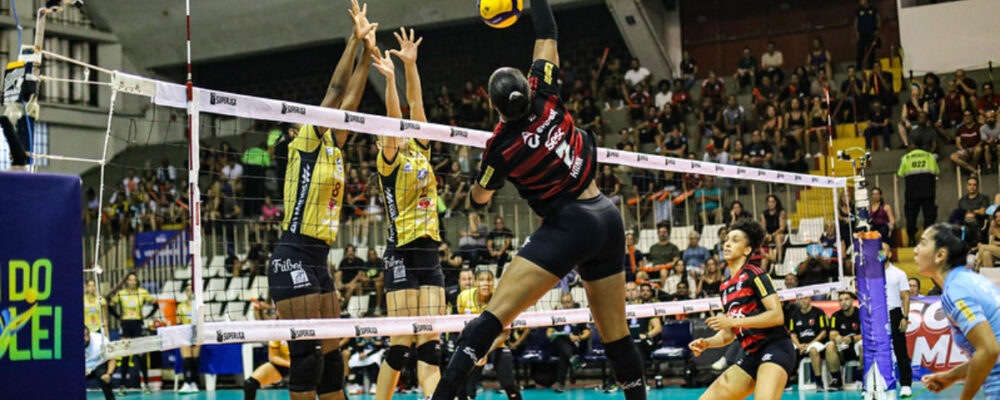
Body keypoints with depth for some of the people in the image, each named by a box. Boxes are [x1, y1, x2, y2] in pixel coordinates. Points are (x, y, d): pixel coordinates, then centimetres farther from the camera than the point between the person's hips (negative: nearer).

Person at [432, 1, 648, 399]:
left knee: (494, 315, -11)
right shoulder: (545, 99, -2)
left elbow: (478, 200, 9)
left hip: (569, 225, -6)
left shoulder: (501, 146, -10)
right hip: (608, 219, 6)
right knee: (615, 333, 13)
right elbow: (546, 34, 8)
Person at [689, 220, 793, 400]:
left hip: (775, 347, -8)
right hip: (752, 356, 8)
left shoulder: (754, 274, -5)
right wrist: (706, 343, 3)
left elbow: (777, 315, -15)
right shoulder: (726, 287, 17)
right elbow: (728, 334, 22)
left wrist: (733, 321, -18)